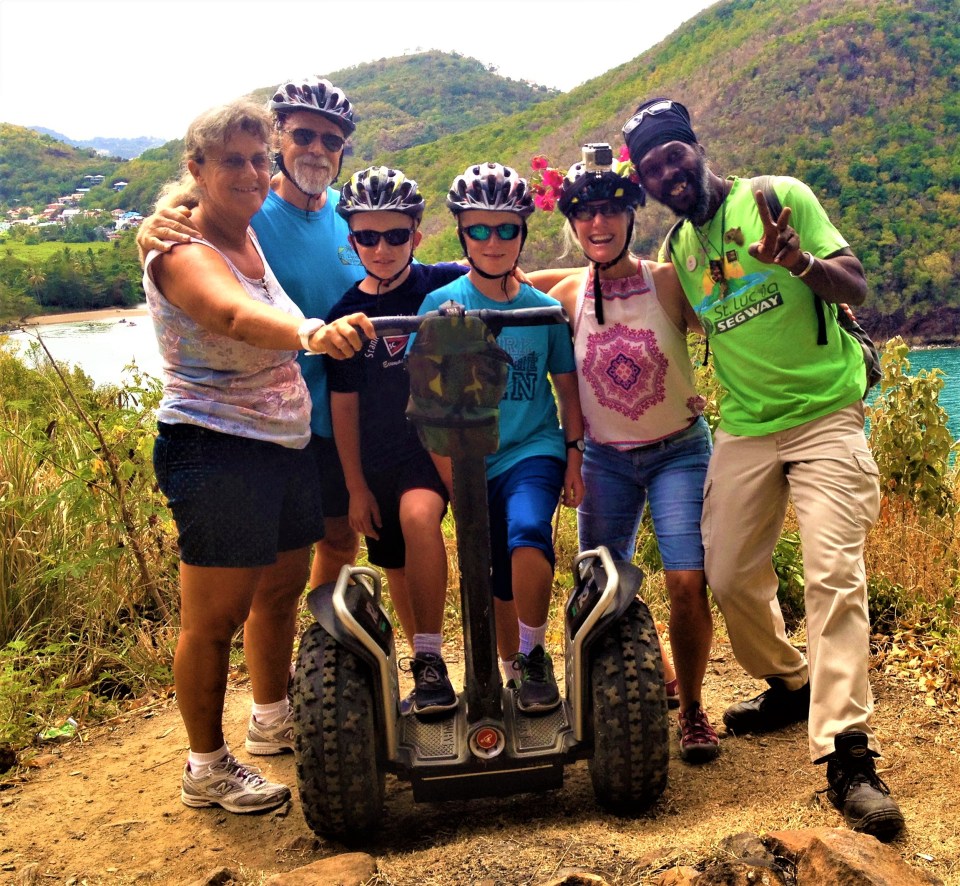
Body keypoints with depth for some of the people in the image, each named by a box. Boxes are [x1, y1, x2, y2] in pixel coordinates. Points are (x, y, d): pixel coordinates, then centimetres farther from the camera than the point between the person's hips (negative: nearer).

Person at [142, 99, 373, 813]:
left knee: (281, 588, 19)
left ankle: (272, 721, 39)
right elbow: (236, 316, -36)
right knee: (215, 616, -1)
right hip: (215, 453, -8)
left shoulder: (254, 237, 10)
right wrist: (312, 333, -57)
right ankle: (206, 770, 16)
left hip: (287, 446, 9)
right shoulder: (182, 253, -15)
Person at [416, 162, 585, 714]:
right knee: (496, 580, 8)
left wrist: (575, 452, 1)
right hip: (473, 463, 1)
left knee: (527, 535, -28)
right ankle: (510, 667, 35)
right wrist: (453, 480, -8)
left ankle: (534, 657, -5)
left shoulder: (543, 306, 0)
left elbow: (567, 385, 9)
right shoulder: (441, 305, -4)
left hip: (534, 449, -1)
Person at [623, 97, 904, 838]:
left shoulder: (780, 197, -4)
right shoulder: (675, 249, 10)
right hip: (744, 429, 5)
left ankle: (848, 755, -11)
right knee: (731, 577, 6)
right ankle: (791, 684, 32)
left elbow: (856, 288, -9)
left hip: (826, 415, -5)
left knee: (834, 574, -15)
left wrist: (800, 262, -28)